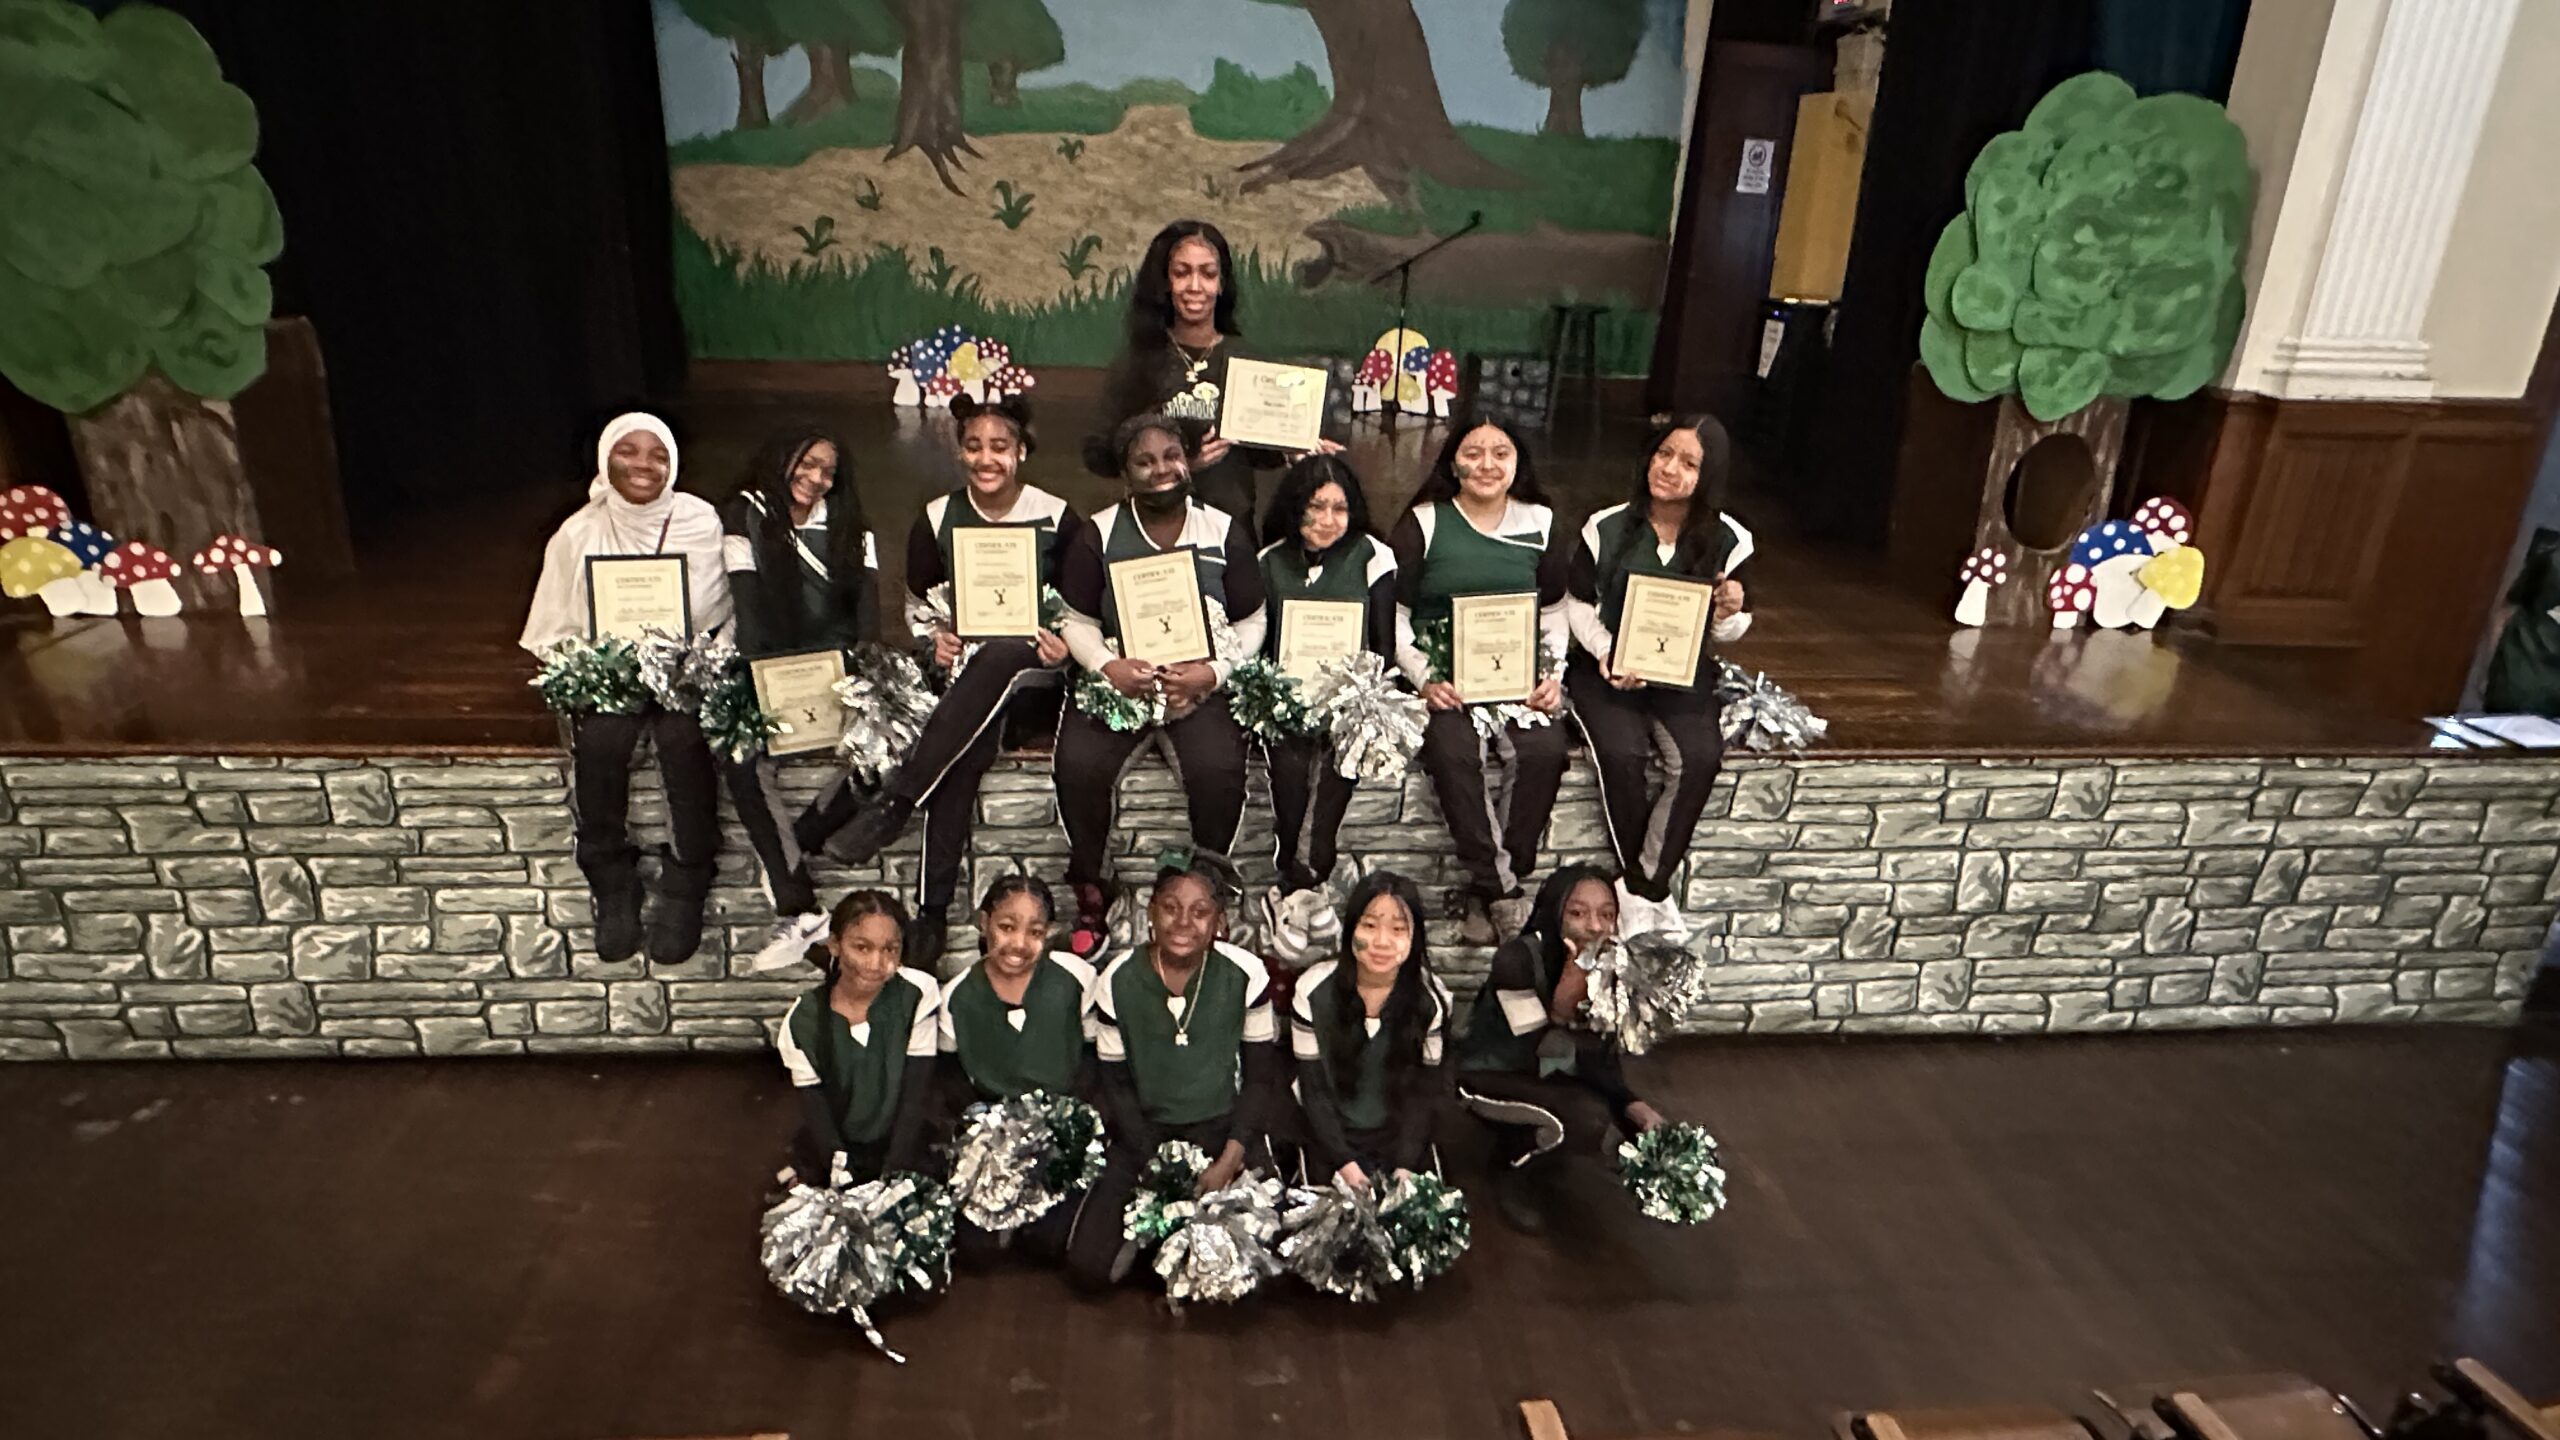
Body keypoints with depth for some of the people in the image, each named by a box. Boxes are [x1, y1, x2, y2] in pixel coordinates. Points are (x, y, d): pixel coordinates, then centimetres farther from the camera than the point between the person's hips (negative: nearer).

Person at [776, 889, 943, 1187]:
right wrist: (849, 1191, -18)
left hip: (904, 1155, -1)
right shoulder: (804, 1021, -10)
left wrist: (893, 1180, -16)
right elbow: (817, 1118, -7)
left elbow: (917, 1098, -11)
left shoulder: (918, 994, -13)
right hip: (833, 1161, 1)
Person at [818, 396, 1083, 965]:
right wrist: (937, 637, -1)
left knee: (999, 658, -39)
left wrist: (1065, 646, -14)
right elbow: (918, 603, 19)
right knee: (967, 747, -32)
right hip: (965, 667, 2)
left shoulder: (1058, 518, 1)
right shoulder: (937, 519, 8)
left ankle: (890, 803, -34)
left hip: (1033, 667, -1)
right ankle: (932, 910, -27)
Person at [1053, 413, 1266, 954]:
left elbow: (1250, 624, 6)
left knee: (1219, 769, -28)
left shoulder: (1225, 532, 4)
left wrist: (1212, 672, -13)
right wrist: (1109, 666, -15)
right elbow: (1077, 621, 6)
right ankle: (1090, 896, -5)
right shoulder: (1098, 535, 5)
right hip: (1119, 680, 1)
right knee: (1079, 765, -26)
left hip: (1202, 683, 0)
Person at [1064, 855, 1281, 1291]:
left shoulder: (1245, 974, -13)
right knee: (1087, 1265, -14)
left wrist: (1230, 1160, -13)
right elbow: (1116, 1085, -3)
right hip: (1143, 1129, 1)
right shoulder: (1117, 981, -11)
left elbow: (1262, 1074, -4)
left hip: (1224, 1124, 0)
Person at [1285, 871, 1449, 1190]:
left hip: (1401, 1139, 1)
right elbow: (1313, 1088, -10)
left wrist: (1405, 1166, -15)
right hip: (1331, 1139, -1)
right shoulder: (1314, 990, -16)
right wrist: (1345, 1163, -15)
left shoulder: (1430, 997, -11)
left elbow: (1424, 1091, -6)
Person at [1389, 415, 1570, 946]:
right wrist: (1423, 677, -13)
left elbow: (1554, 612, 18)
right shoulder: (1423, 524, 5)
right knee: (1455, 751, -32)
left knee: (1545, 750, -27)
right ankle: (1500, 888, -19)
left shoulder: (1539, 523, 13)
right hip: (1442, 672, -2)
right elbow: (1391, 615, 2)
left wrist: (1553, 674, 1)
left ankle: (1487, 893, -14)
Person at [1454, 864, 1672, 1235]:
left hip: (1549, 1079, 6)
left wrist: (1635, 1107, -30)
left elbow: (1603, 1060, -11)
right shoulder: (1518, 959, -30)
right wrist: (1563, 1005, -45)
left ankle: (1521, 1137, 16)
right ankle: (1513, 1177, 2)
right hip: (1490, 1077, -6)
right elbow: (1540, 1054, -27)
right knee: (1589, 1118, -28)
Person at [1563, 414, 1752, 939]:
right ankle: (1642, 888, -10)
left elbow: (1726, 634, 8)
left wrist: (1728, 614, -17)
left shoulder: (1728, 540, 0)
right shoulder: (1607, 528, -4)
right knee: (1623, 753, -30)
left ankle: (1646, 886, -12)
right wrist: (1606, 653, -13)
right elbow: (1577, 602, 5)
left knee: (1701, 757, -27)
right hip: (1607, 670, -1)